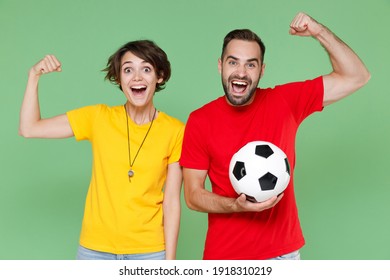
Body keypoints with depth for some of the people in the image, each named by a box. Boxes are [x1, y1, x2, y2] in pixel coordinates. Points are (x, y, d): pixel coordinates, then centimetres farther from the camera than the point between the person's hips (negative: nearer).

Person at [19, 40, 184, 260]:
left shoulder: (176, 131, -6)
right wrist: (34, 77, -8)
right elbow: (29, 129, -1)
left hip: (149, 251, -1)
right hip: (96, 249, 2)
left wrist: (170, 260, -6)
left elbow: (172, 201, -6)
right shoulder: (98, 118, -2)